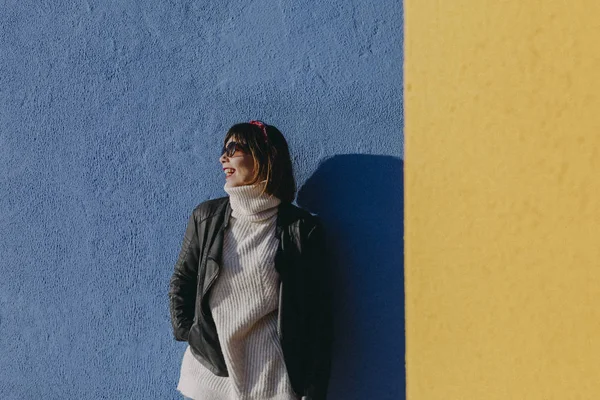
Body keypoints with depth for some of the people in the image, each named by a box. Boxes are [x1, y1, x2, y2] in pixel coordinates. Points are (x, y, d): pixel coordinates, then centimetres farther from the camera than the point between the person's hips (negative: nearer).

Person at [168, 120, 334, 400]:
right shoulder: (206, 217, 5)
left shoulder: (301, 228, -6)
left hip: (271, 376, -3)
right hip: (211, 369, 3)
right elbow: (180, 283, 15)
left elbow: (317, 317, -5)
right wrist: (187, 334, 3)